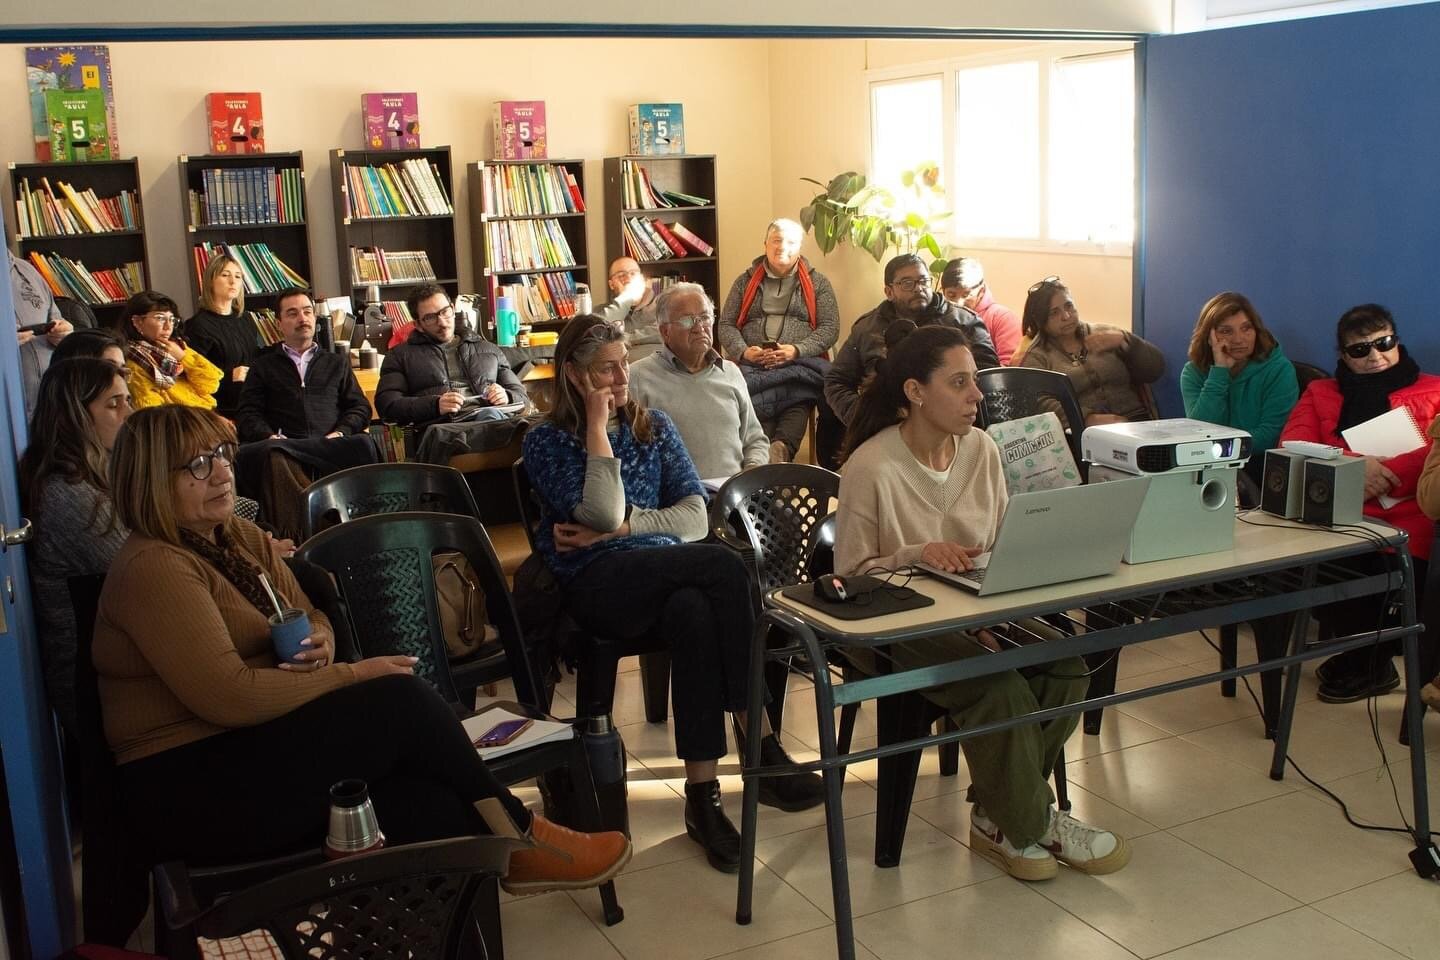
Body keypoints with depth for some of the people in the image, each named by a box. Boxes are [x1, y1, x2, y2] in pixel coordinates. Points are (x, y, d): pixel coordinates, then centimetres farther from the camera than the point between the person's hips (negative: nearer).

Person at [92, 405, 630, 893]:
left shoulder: (239, 538, 12)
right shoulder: (153, 569, -16)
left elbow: (313, 620, 18)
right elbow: (227, 696, -24)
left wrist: (319, 646, -8)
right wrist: (352, 676, -15)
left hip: (242, 753, 8)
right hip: (189, 790, -8)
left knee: (429, 808, -21)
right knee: (399, 701, -19)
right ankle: (512, 832, -2)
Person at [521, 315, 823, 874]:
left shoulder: (654, 429, 19)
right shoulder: (546, 443, 8)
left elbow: (695, 518, 6)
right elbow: (606, 514, -9)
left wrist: (619, 529, -7)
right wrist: (597, 425, -5)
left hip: (666, 574, 4)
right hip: (596, 587, -4)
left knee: (696, 615, -36)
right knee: (725, 566, -32)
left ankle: (703, 796, -31)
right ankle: (762, 748, -29)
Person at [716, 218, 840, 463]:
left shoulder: (818, 283, 17)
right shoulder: (745, 281, 21)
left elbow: (830, 328, 6)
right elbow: (726, 325, 15)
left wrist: (796, 350, -12)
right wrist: (743, 352, -7)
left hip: (801, 362, 0)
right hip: (751, 364, 1)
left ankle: (782, 448, -56)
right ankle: (774, 453, -52)